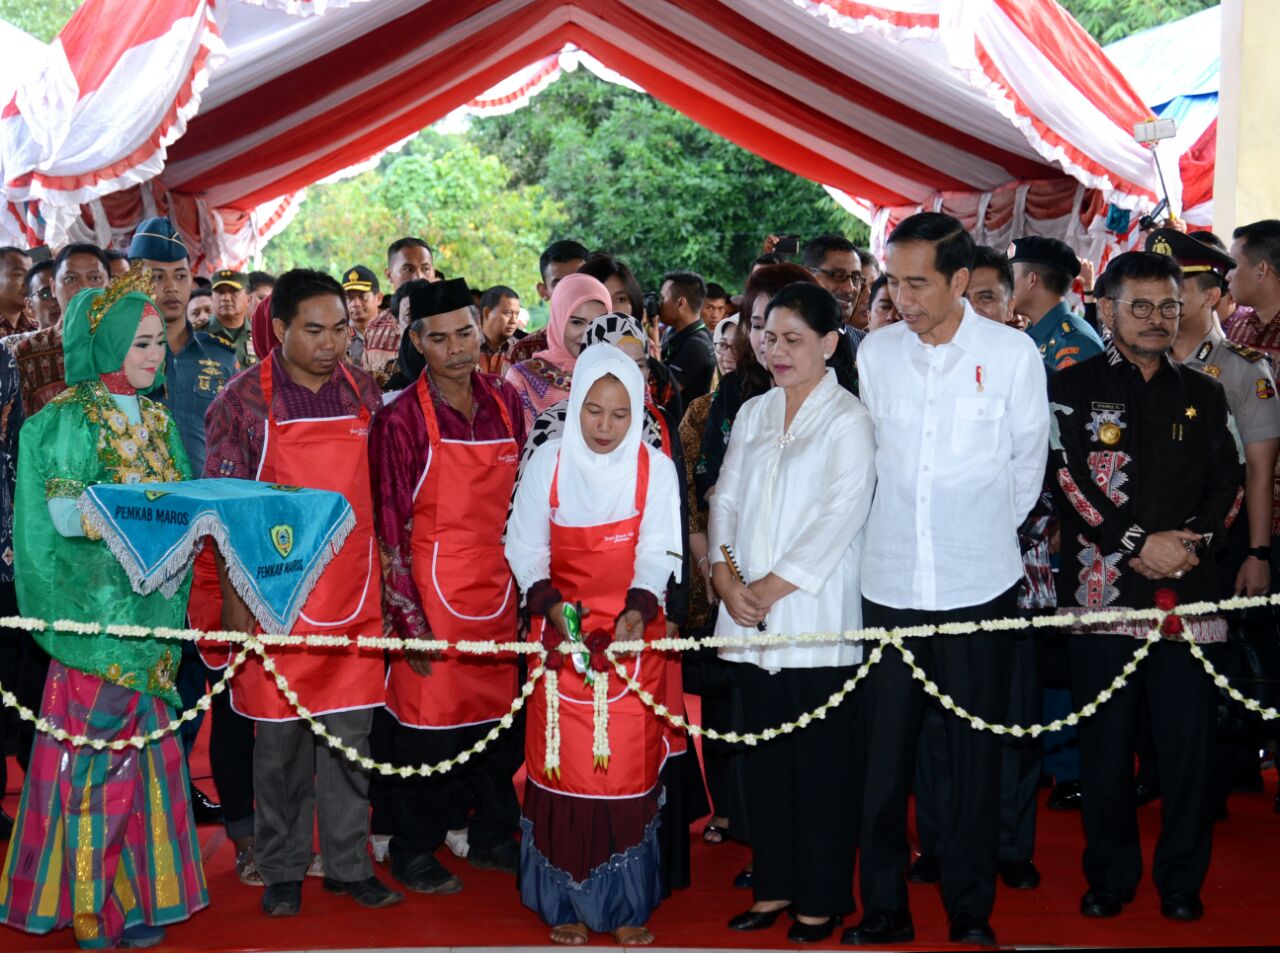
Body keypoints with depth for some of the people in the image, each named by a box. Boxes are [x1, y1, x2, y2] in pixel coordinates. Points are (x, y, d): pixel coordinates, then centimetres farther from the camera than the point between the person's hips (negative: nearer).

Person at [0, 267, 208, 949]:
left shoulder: (154, 418, 13)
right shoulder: (70, 418, -7)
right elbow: (63, 514, -14)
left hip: (151, 604, 6)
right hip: (96, 605, -6)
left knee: (143, 739, 8)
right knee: (97, 747, -3)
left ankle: (134, 890, 18)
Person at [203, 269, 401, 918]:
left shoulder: (363, 392, 6)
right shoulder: (243, 401, -5)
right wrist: (235, 598, -8)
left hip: (354, 598, 3)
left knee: (350, 734, 8)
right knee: (280, 738, 6)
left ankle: (349, 864, 20)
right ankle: (282, 871, 20)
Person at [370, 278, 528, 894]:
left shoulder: (505, 402, 4)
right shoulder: (402, 418, -10)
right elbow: (388, 524, -9)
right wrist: (408, 618, -12)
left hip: (499, 592, 5)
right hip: (432, 594, -4)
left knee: (497, 710, 13)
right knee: (429, 718, 3)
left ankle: (492, 837, 30)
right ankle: (414, 853, 20)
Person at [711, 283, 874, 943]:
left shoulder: (849, 419, -4)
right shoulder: (753, 414, 14)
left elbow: (840, 518, -12)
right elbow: (726, 500, 12)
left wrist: (772, 587, -12)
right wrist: (725, 578, -4)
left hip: (816, 621, -5)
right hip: (750, 619, 5)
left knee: (821, 763, 1)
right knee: (766, 758, 11)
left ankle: (822, 899, 13)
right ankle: (775, 885, 23)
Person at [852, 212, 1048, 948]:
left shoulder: (1012, 353, -4)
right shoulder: (876, 352, 2)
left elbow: (1028, 461, 5)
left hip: (978, 583, -2)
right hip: (890, 579, 2)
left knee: (976, 755, 7)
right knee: (885, 754, 6)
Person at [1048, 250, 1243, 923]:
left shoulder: (1204, 395, 16)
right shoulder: (1073, 388, 5)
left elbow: (1229, 482, 10)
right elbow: (1067, 482, -5)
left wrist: (1194, 538, -8)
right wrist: (1138, 544, -11)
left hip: (1189, 591, 2)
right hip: (1103, 586, -2)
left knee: (1188, 738, 2)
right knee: (1106, 740, 4)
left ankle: (1182, 880, 17)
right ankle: (1110, 875, 18)